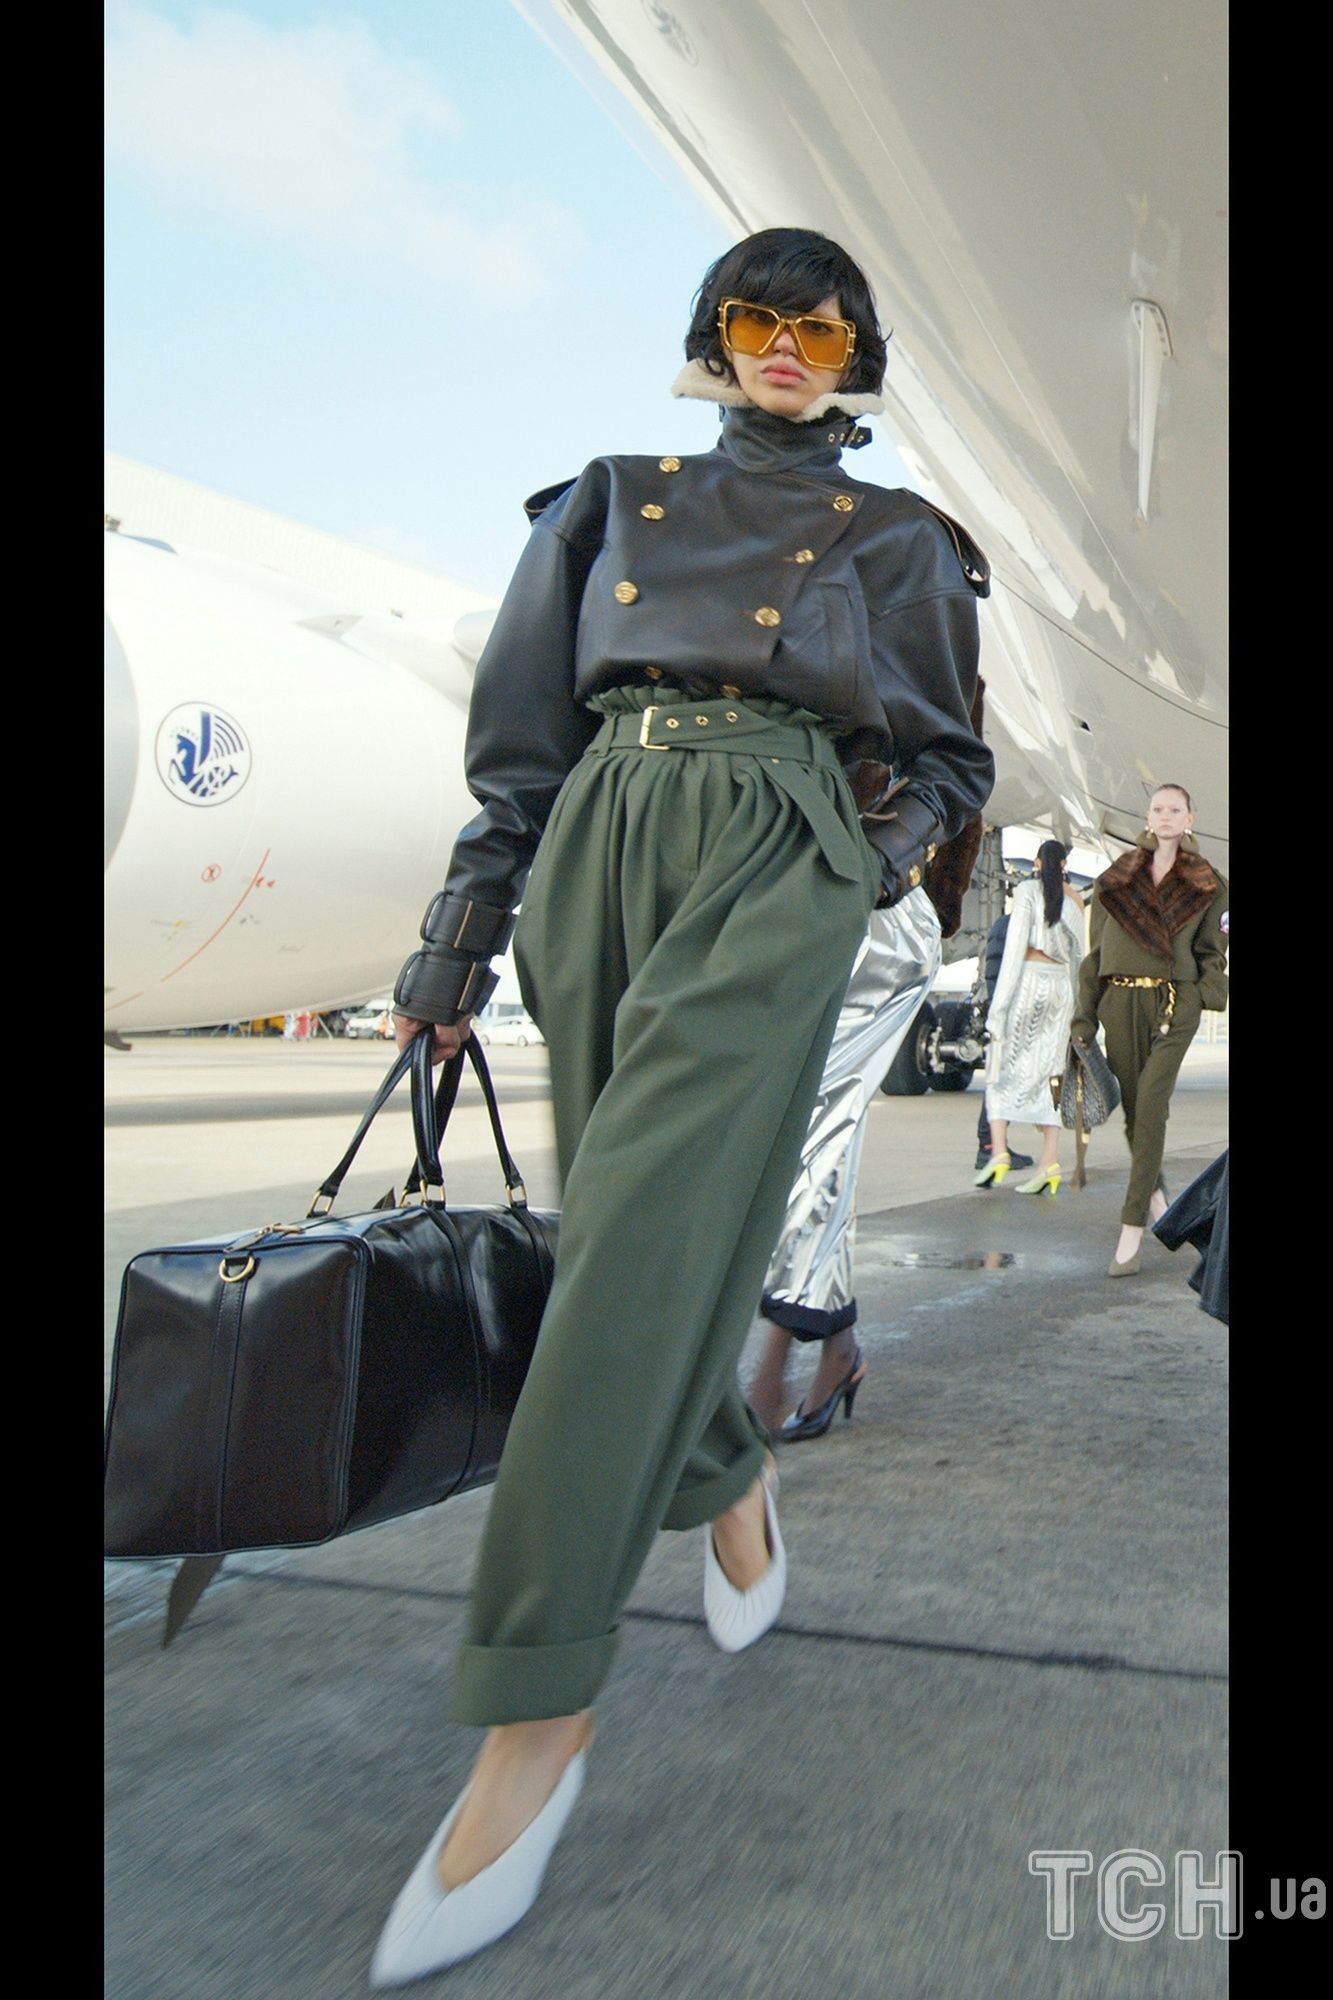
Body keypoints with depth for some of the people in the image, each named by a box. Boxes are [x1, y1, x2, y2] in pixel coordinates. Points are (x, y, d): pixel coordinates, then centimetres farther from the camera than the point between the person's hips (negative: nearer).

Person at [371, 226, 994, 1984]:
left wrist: (910, 831, -1)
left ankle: (535, 1714, -16)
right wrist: (457, 949, 9)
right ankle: (729, 1475, 33)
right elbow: (526, 739, 15)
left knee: (655, 1219, -18)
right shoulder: (614, 505, 21)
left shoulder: (897, 540, 18)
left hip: (781, 849, -3)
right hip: (606, 843, 4)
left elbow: (948, 751, 21)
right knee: (628, 1218, 2)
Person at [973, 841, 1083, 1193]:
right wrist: (1073, 1000, 23)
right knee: (1045, 1072, 4)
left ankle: (998, 1150, -9)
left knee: (1004, 1068, 4)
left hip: (1029, 980, -4)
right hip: (1061, 985, 4)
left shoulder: (1028, 890, -1)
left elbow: (1014, 948, -8)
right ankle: (1050, 1162, -2)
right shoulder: (1076, 899, 12)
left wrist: (999, 1003, -9)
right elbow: (1077, 955, 15)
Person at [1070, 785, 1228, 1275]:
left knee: (1150, 1107, -14)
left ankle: (1132, 1229, -14)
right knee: (1132, 1108, 6)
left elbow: (1211, 953, 10)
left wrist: (1207, 997, -9)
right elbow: (1095, 950, 12)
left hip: (1175, 1004, -3)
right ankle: (1155, 1191, 32)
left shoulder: (1206, 885, 9)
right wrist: (1083, 1016, 6)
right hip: (1120, 1001, 3)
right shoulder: (1115, 879, 13)